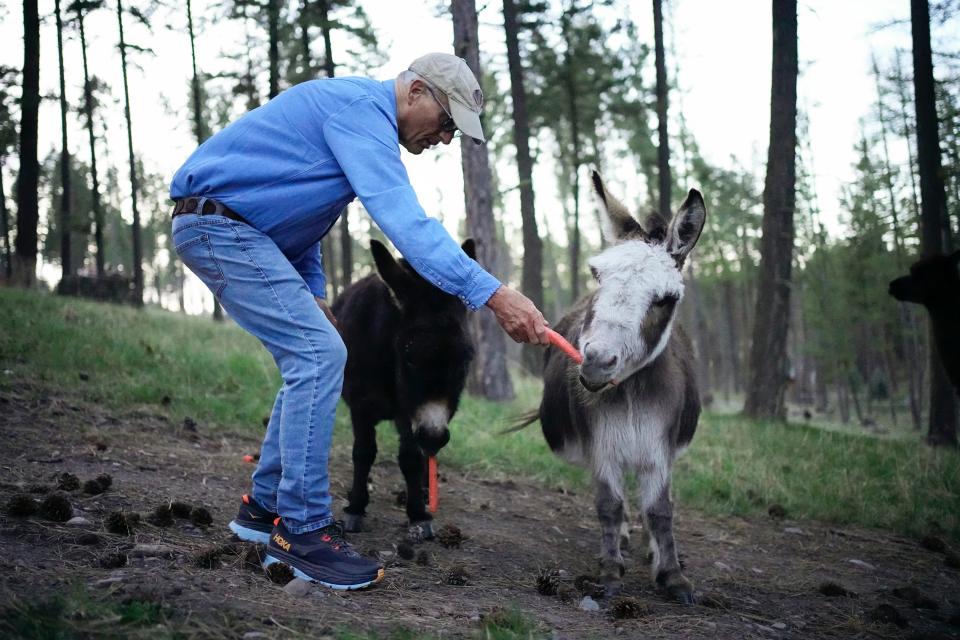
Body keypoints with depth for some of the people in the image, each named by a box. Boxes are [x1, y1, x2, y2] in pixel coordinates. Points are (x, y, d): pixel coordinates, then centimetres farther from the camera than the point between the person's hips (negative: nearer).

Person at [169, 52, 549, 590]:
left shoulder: (359, 114, 16)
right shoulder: (359, 108, -17)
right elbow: (403, 218, -30)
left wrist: (313, 293, 15)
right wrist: (492, 293, -37)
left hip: (240, 230, 11)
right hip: (217, 225, -11)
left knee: (313, 359, 10)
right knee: (319, 354, -17)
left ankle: (266, 506, 17)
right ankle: (301, 530, -13)